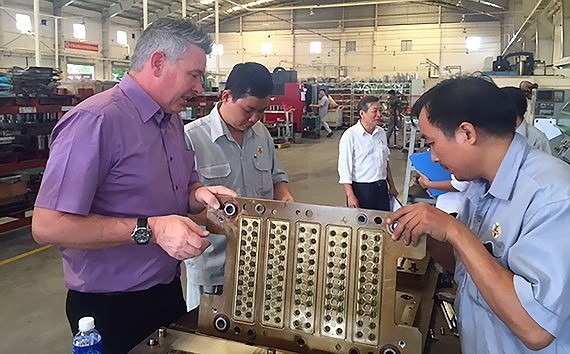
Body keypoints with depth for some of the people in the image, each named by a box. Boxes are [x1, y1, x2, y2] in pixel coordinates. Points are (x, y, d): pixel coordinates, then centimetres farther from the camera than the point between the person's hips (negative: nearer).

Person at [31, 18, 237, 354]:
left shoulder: (173, 119, 6)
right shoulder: (95, 120, -22)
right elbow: (48, 226, -26)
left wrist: (198, 194, -7)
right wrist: (150, 229, -29)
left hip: (169, 289, 8)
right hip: (110, 307, -8)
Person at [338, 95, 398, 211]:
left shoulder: (381, 133, 6)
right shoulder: (350, 136, -13)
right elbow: (344, 168, -14)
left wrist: (391, 186, 18)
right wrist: (350, 196, -16)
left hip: (381, 187, 6)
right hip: (361, 189, -6)